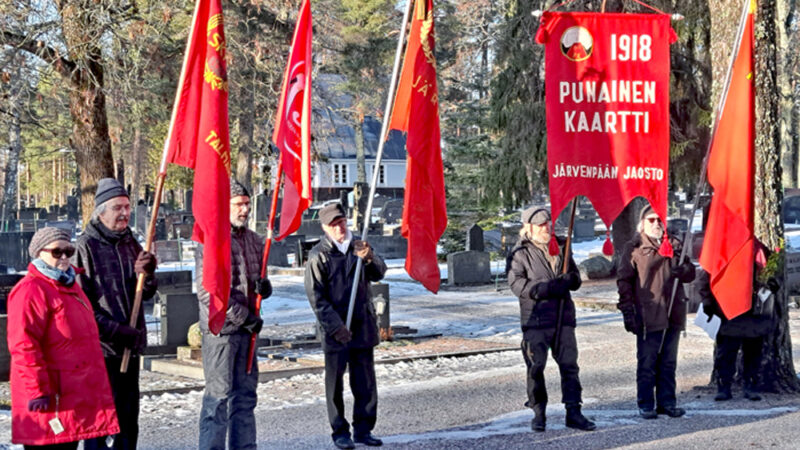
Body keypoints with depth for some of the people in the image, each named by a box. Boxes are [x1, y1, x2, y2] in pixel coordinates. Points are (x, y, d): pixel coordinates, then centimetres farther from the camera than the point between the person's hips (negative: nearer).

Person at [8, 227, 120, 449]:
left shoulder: (69, 286, 19)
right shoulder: (31, 290, -14)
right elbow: (23, 346, -21)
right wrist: (37, 390, -23)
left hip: (74, 394, 10)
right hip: (50, 398, -10)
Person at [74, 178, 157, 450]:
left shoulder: (130, 243, 12)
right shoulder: (85, 246, -9)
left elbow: (146, 294, 15)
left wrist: (146, 274, -7)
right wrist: (115, 330, -17)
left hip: (131, 346, 7)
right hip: (101, 346, -7)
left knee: (128, 417, 14)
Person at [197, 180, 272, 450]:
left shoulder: (253, 240, 13)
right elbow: (207, 292, -16)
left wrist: (264, 287, -3)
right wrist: (244, 317, -16)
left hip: (246, 329, 7)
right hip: (220, 328, -7)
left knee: (246, 393, 12)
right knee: (219, 395, -5)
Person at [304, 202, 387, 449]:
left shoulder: (359, 246, 10)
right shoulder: (318, 255, -4)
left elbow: (379, 273, 1)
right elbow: (316, 298, -7)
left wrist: (369, 258, -21)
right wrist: (335, 326, -15)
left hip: (363, 326, 4)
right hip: (335, 330, -4)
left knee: (366, 381, 8)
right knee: (335, 382, 2)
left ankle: (363, 429, 18)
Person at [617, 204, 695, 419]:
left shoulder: (674, 246, 15)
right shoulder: (633, 248, 0)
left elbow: (690, 273, 15)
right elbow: (624, 281, -3)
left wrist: (682, 269, -9)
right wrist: (627, 311, -10)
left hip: (673, 315, 5)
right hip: (648, 316, -5)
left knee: (668, 362, 11)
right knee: (647, 363, -2)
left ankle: (667, 402, 19)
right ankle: (646, 405, 6)